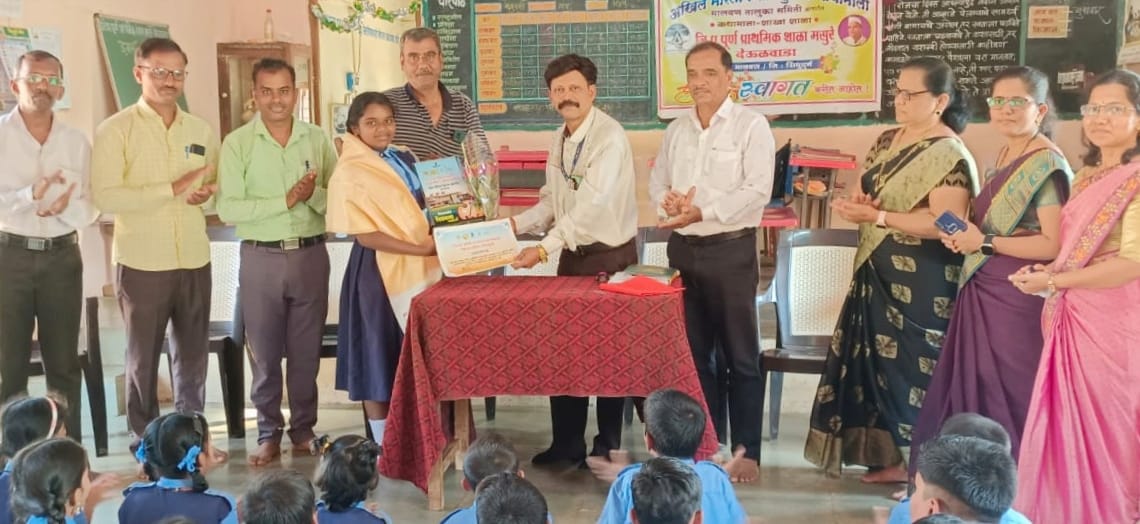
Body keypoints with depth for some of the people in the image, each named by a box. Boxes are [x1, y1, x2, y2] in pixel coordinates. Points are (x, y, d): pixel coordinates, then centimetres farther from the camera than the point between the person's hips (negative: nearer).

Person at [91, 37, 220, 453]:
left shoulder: (201, 130, 10)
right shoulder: (115, 130, -5)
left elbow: (217, 184, 18)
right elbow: (104, 196, -15)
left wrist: (209, 192, -6)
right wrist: (171, 189, -20)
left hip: (195, 260, 4)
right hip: (142, 262, -4)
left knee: (193, 355, 13)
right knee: (143, 358, 7)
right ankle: (144, 442, 20)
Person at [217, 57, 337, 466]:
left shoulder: (318, 139, 4)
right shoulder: (237, 143, -2)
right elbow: (227, 208, -11)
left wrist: (315, 194, -18)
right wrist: (286, 200, -17)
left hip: (311, 255, 2)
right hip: (261, 258, -1)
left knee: (306, 351, 10)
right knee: (264, 353, 6)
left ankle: (304, 429, 22)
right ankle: (268, 434, 17)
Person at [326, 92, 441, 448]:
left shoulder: (405, 159, 10)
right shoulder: (349, 173, -11)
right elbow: (365, 235, -15)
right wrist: (420, 249, -20)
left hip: (421, 267, 7)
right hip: (380, 272, -7)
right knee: (380, 358, 3)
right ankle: (384, 446, 13)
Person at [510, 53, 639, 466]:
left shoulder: (610, 138, -18)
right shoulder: (559, 139, 9)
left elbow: (591, 206, -27)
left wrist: (544, 249, -30)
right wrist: (516, 224, -3)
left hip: (609, 257, -8)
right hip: (572, 255, 8)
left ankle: (607, 445, 17)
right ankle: (566, 442, 23)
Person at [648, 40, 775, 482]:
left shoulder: (751, 126, -6)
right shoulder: (676, 130, 12)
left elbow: (757, 191, -15)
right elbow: (657, 182, 15)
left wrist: (702, 211, -20)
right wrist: (668, 199, -8)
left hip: (730, 250, -6)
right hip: (683, 249, 6)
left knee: (740, 356, 1)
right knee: (695, 353, 12)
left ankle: (746, 452, 10)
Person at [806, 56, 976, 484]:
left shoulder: (949, 155, -14)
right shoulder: (886, 141, 11)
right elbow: (867, 194, 19)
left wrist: (877, 216, -23)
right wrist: (857, 204, -6)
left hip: (923, 284, -8)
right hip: (878, 274, 8)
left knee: (915, 369, -2)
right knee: (880, 363, 10)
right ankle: (892, 456, 21)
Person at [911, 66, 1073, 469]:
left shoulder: (1047, 166, -12)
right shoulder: (1002, 159, 15)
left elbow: (1053, 244, -20)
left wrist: (985, 243, -15)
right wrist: (965, 236, 5)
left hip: (1018, 296, -9)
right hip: (983, 292, 9)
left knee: (1009, 398, -3)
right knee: (973, 392, 11)